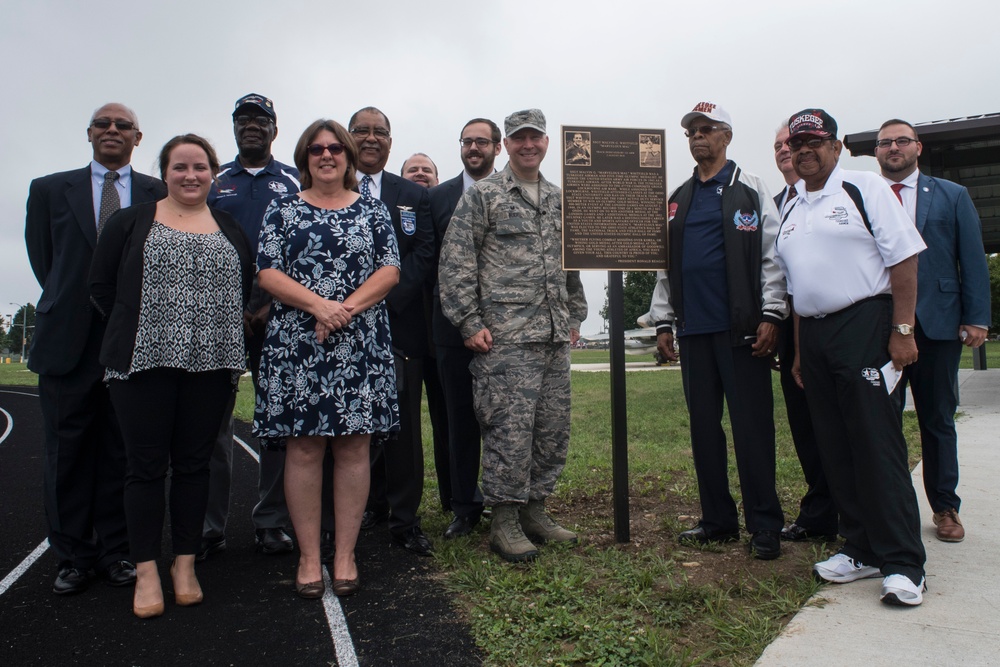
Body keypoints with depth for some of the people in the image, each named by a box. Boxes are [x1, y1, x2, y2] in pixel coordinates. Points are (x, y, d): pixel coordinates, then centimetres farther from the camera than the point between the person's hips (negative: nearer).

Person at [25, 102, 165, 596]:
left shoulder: (159, 194, 7)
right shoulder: (50, 189, 11)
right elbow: (43, 260, 12)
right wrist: (72, 302, 7)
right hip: (69, 340, 1)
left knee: (122, 452, 6)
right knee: (67, 451, 7)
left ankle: (116, 551, 19)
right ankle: (72, 556, 19)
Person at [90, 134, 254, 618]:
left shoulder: (231, 230, 14)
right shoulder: (129, 222, 9)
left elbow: (248, 288, 13)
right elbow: (101, 284, 8)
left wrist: (221, 332, 3)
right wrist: (135, 330, 3)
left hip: (210, 362, 2)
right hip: (144, 360, -1)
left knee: (194, 464, 6)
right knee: (147, 465, 1)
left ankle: (185, 564, 18)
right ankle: (146, 572, 13)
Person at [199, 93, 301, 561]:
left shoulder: (294, 183, 12)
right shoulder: (213, 182, 15)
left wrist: (274, 305, -8)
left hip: (278, 314, 0)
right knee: (213, 418, 0)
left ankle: (271, 522, 13)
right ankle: (209, 526, 10)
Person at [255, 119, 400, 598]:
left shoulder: (372, 211, 12)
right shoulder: (283, 209, 10)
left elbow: (390, 271, 2)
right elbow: (267, 273, 0)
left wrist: (347, 308, -13)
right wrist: (319, 305, -14)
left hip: (361, 346, 1)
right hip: (296, 345, 0)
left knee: (354, 447, 2)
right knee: (303, 447, 1)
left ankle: (345, 555, 14)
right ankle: (308, 557, 13)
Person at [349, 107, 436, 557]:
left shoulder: (413, 195, 13)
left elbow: (424, 253, 2)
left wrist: (385, 297, -11)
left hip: (398, 321, 1)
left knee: (403, 423, 1)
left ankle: (404, 519, 10)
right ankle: (371, 504, 23)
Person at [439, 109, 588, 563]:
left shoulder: (559, 201, 17)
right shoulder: (482, 195, -1)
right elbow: (455, 262, -6)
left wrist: (575, 317, 18)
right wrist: (470, 323, -11)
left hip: (555, 337, 7)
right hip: (506, 336, -6)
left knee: (554, 429, 9)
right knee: (510, 428, -6)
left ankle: (534, 510, 24)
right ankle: (504, 522, 8)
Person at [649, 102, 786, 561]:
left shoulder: (750, 190, 4)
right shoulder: (677, 200, 17)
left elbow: (772, 255, -4)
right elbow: (665, 264, 16)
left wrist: (771, 315, -12)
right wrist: (663, 321, 11)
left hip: (741, 327, -5)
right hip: (693, 329, 5)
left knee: (751, 425, -3)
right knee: (703, 426, 8)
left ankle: (764, 526, 7)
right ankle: (717, 520, 19)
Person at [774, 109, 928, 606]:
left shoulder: (864, 189, 0)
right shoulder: (789, 210, 17)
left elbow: (904, 260, -6)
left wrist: (902, 331, -14)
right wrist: (800, 352, 15)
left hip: (864, 325, -6)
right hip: (813, 333, 6)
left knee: (878, 444, -7)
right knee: (835, 449, 8)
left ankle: (902, 564, 2)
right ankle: (862, 550, 20)